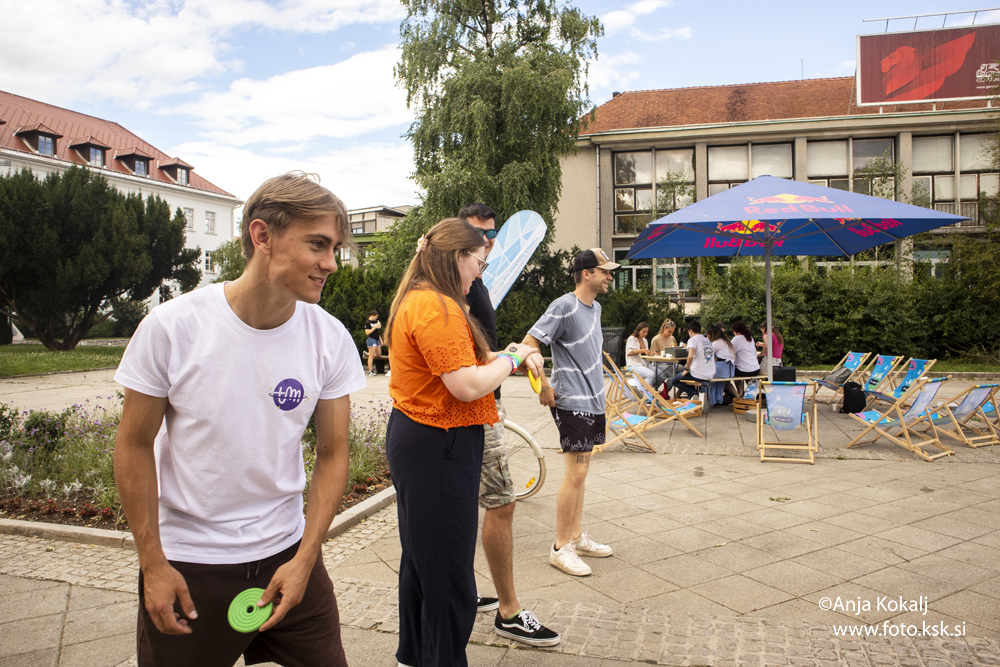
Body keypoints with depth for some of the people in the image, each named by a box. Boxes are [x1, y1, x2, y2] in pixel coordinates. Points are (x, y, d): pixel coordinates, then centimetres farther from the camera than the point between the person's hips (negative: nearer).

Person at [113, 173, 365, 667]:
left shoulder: (331, 340, -10)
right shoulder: (171, 327, -15)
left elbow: (332, 454, -3)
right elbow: (135, 446, -5)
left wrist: (304, 559, -8)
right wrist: (152, 564, -5)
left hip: (288, 552, 2)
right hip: (186, 561, -1)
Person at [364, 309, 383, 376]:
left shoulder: (376, 321, 16)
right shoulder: (367, 322, -8)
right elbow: (367, 332, -17)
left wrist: (380, 340, 20)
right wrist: (375, 327, -19)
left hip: (377, 340, 8)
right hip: (371, 340, -8)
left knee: (378, 355, 12)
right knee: (371, 355, -8)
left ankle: (367, 354, 32)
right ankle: (370, 371, -5)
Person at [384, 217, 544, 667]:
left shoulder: (417, 299, 15)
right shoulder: (436, 307, -20)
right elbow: (467, 385, -24)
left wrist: (505, 356, 5)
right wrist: (511, 359, -8)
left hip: (414, 440, 11)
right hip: (438, 447, -11)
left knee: (421, 557, 22)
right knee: (447, 568, 1)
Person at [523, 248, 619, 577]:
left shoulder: (595, 307, 12)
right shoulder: (564, 306, -15)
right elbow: (529, 344, -20)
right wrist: (544, 387, -17)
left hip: (593, 401, 9)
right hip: (571, 402, -9)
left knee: (580, 470, 15)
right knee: (575, 473, -7)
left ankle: (577, 536, 26)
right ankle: (560, 547, 5)